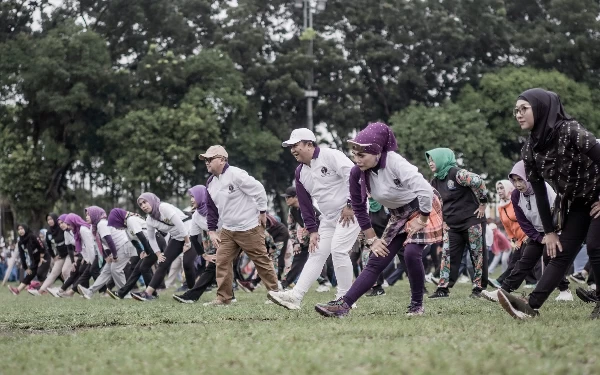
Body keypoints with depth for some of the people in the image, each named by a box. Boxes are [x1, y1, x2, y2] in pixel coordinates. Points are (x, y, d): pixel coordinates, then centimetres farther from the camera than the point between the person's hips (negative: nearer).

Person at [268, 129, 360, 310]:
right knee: (316, 253, 4)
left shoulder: (330, 156, -15)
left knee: (338, 250, -17)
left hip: (351, 211, -8)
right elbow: (305, 204, 13)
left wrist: (350, 205, -23)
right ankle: (296, 296, 0)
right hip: (328, 217, 8)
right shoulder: (300, 172, 9)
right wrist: (312, 230, 8)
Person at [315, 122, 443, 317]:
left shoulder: (394, 163, -31)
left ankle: (417, 305, -6)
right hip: (398, 216, 6)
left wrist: (422, 220, -22)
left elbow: (425, 190, -34)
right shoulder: (357, 173, -12)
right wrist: (372, 239, 3)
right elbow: (359, 208, 2)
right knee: (376, 261, 0)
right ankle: (343, 305, -8)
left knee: (411, 253, -25)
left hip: (422, 209, -6)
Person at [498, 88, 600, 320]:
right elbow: (540, 194, 0)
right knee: (562, 253, -3)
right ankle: (531, 306, -14)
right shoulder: (529, 150, -6)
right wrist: (549, 231, -1)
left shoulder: (571, 132, -26)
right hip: (577, 203, 6)